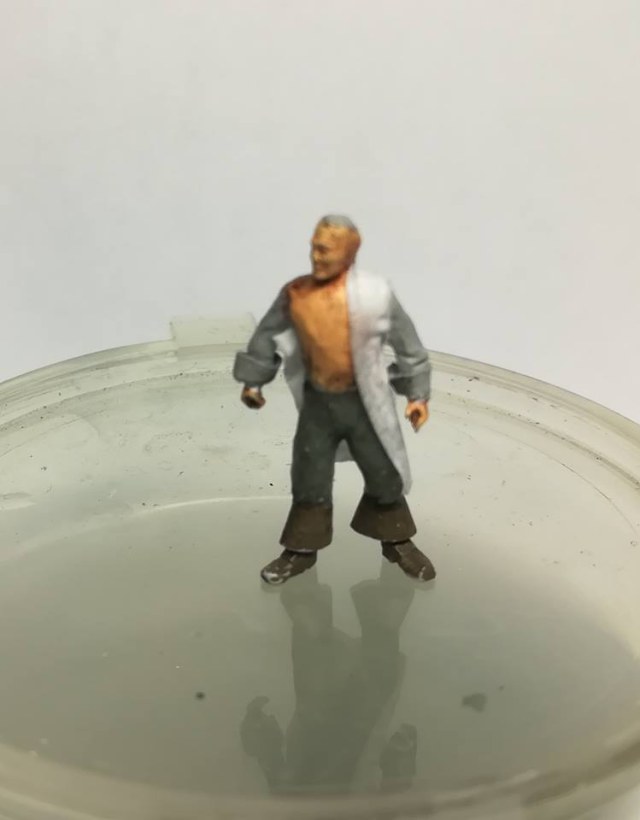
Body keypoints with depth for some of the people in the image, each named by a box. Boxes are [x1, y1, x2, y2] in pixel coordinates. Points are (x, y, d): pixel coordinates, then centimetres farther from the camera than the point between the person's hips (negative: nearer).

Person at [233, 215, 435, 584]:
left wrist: (418, 393, -2)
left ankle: (398, 542, 35)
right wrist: (253, 381, 12)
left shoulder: (375, 293, -13)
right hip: (317, 402, 2)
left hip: (365, 402, -1)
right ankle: (302, 549, 30)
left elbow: (407, 344, -3)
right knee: (309, 481, 10)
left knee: (385, 477, 11)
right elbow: (268, 335, 8)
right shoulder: (295, 294, -8)